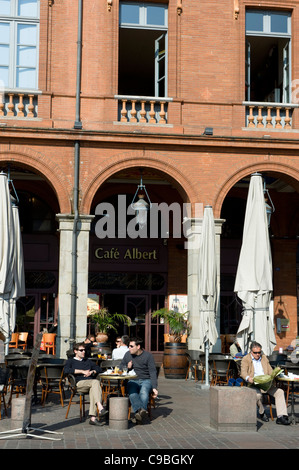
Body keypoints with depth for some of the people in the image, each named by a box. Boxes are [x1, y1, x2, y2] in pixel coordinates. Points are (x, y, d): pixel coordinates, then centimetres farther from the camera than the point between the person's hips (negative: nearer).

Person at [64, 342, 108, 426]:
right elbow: (66, 370, -2)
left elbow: (99, 369, 27)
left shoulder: (88, 361, 36)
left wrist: (91, 372, 5)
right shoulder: (71, 361, 21)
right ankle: (100, 408, -48)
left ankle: (93, 418, -42)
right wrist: (82, 371, -5)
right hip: (79, 384, -3)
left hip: (91, 383, 3)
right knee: (95, 382, -34)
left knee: (93, 389, -35)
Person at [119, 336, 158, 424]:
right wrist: (127, 367, -2)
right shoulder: (128, 354, 9)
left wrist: (154, 387, -17)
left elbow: (153, 372, -6)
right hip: (132, 381, 2)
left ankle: (139, 413, -51)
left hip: (146, 380, -2)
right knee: (132, 392, -33)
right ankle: (140, 410, -55)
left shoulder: (148, 356, -1)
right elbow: (120, 366, 23)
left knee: (144, 392, -36)